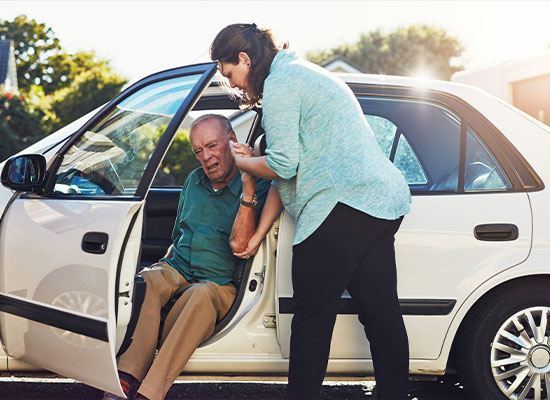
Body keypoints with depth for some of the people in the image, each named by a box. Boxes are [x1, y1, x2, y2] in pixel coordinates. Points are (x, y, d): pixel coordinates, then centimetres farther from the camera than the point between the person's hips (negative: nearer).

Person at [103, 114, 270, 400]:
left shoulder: (255, 187, -3)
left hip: (218, 282, -4)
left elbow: (239, 245, -18)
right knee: (145, 281, -30)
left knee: (202, 295, -39)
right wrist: (166, 262, 13)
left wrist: (248, 188, -23)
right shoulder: (194, 180, 16)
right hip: (176, 270, 5)